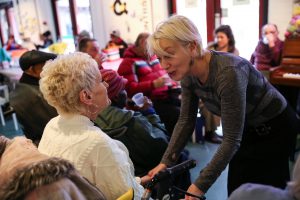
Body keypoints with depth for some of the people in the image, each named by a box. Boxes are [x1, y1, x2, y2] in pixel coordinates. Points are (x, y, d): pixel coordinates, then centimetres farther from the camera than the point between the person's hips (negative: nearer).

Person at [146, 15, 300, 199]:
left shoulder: (228, 72, -38)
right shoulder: (188, 74, -15)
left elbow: (231, 140, -34)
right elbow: (186, 121, -6)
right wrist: (165, 162, -15)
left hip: (275, 128, -6)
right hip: (247, 129, 7)